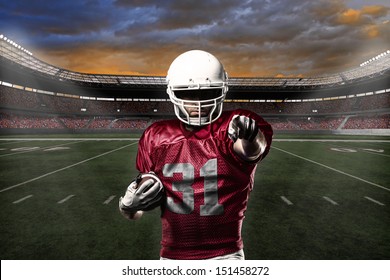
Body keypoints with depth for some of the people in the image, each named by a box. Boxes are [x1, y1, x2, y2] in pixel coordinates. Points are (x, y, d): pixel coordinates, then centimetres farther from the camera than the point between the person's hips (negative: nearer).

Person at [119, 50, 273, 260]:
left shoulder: (233, 130, -11)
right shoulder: (156, 139, -2)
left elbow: (253, 149, -36)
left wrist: (250, 137, -56)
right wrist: (130, 204, -13)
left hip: (225, 255, -2)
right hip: (172, 255, 3)